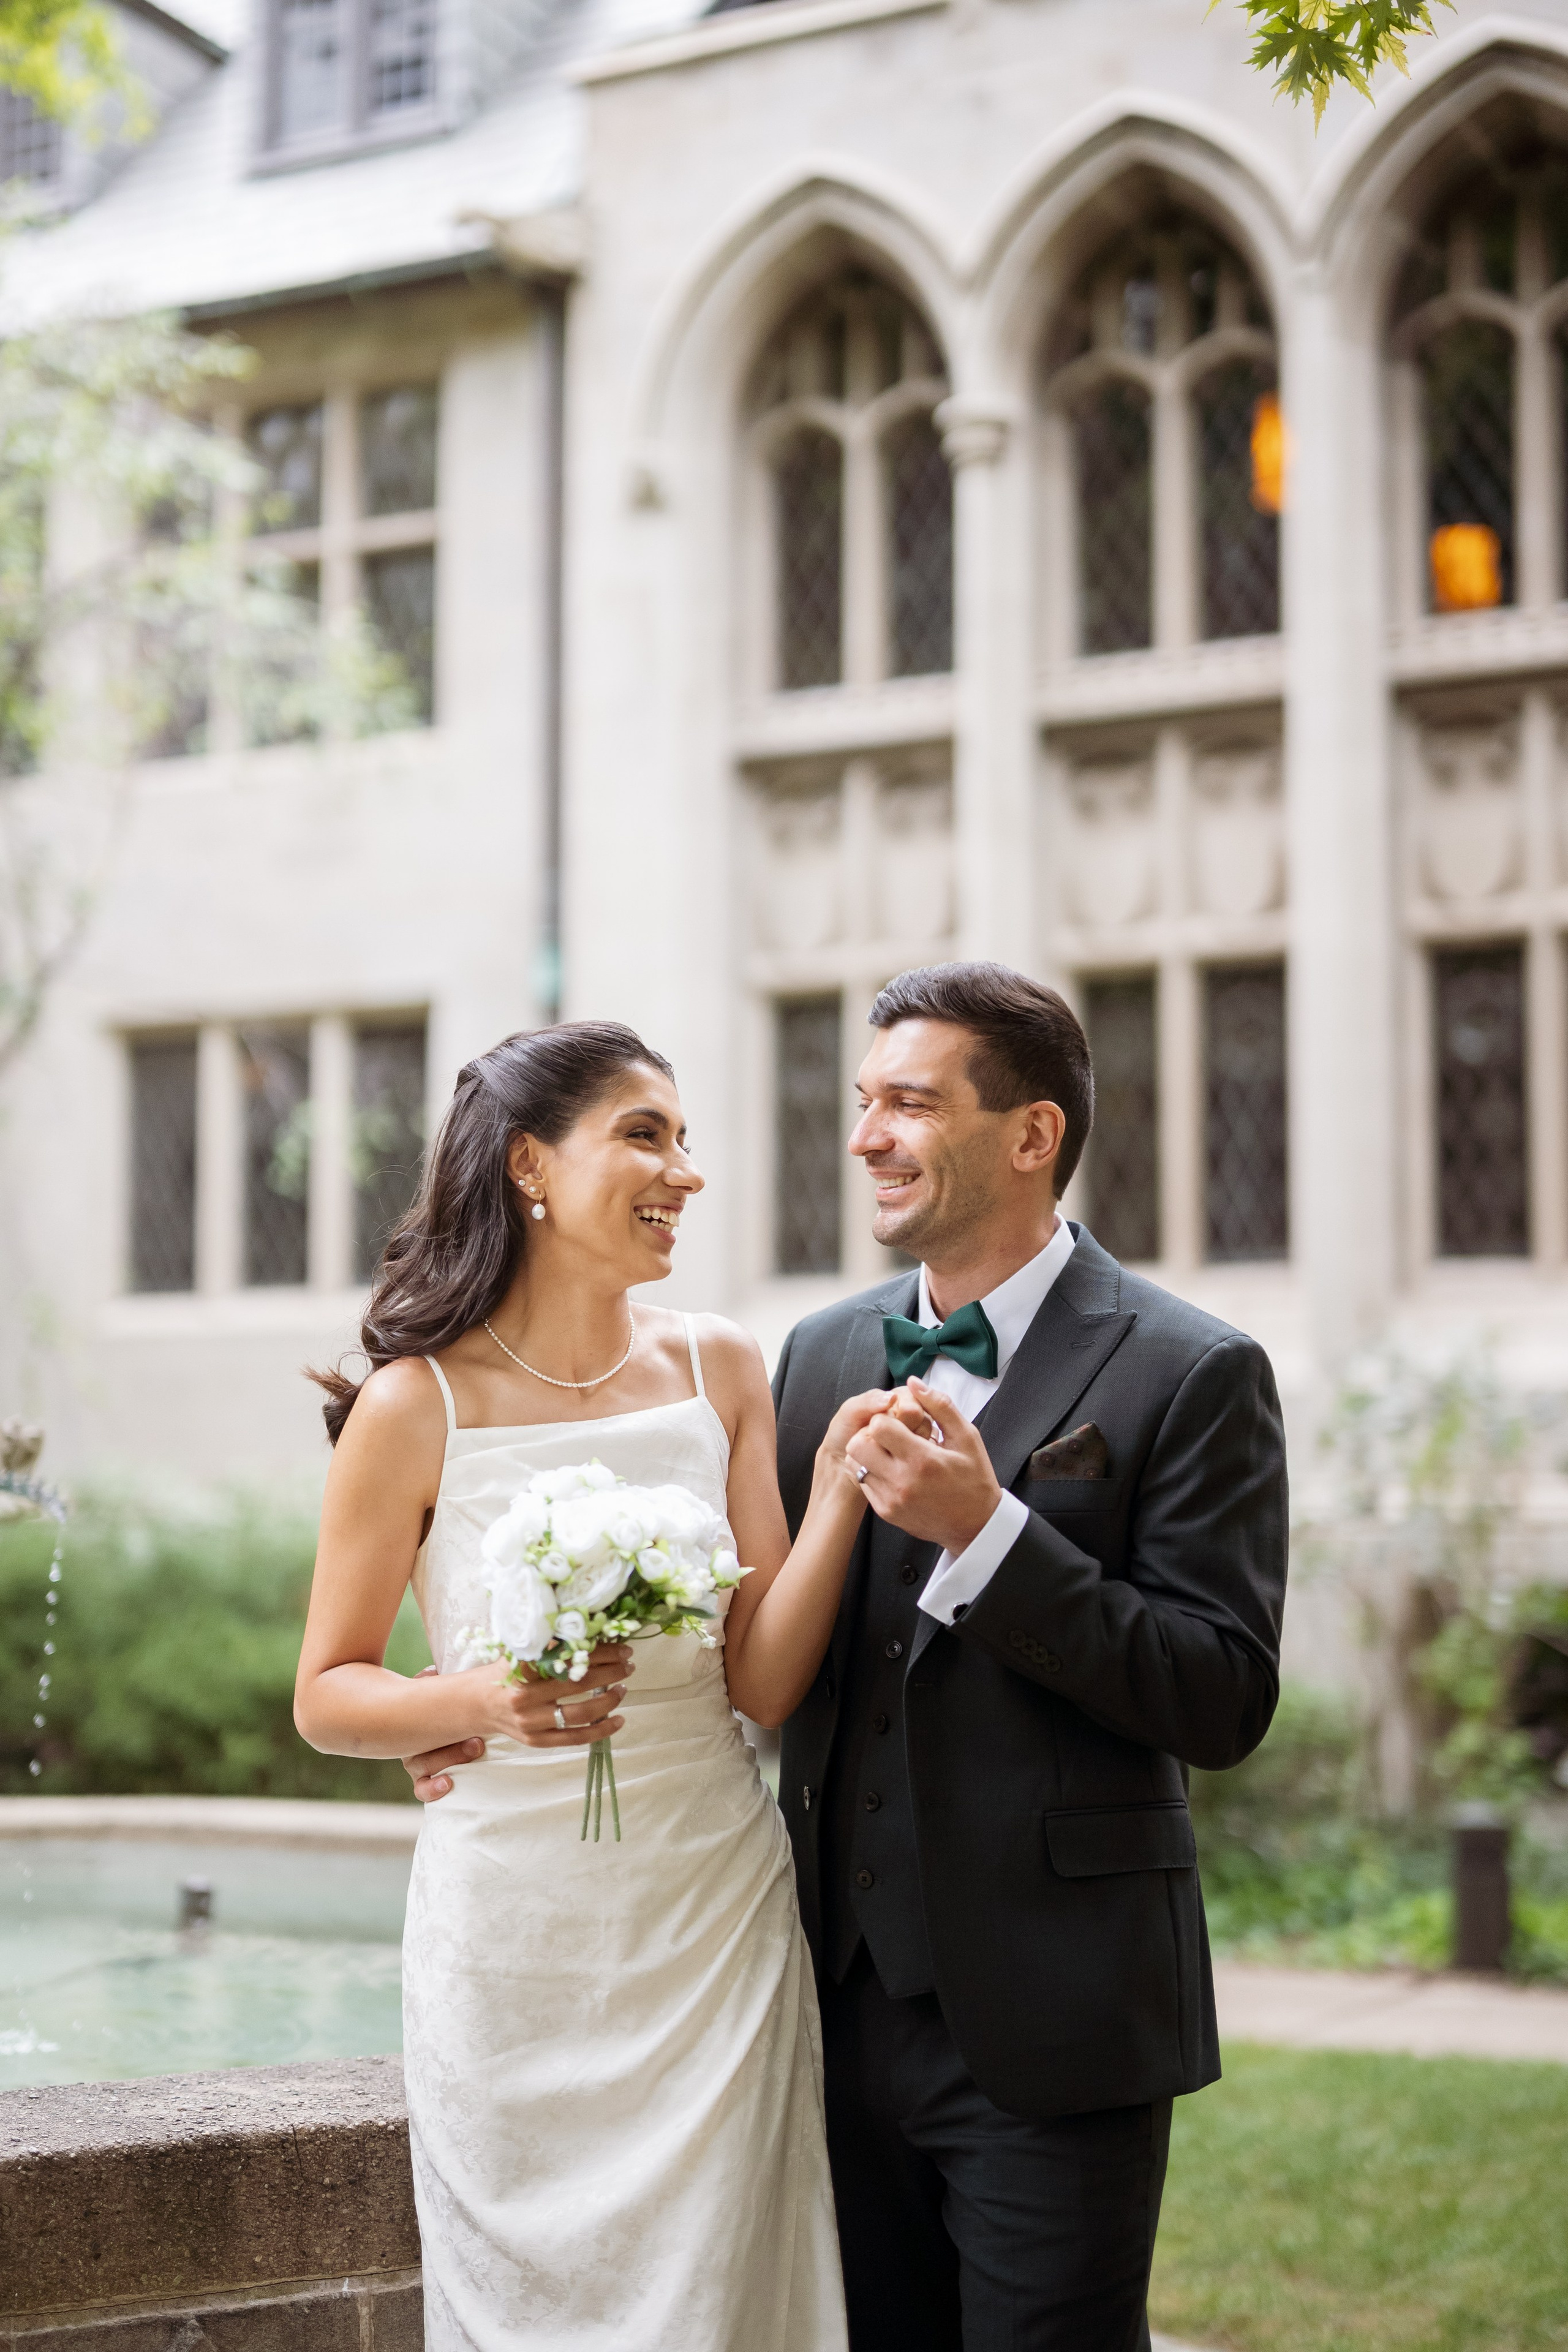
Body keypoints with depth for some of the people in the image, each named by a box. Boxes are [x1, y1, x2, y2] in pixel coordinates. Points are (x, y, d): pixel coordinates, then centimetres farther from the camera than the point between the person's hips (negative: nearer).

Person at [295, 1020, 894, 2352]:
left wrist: (839, 1493, -16)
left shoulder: (717, 1370, 0)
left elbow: (763, 1683, -3)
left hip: (714, 1925, 2)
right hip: (513, 1931, -2)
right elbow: (327, 1699, -2)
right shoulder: (417, 1405, -8)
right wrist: (481, 1704, -20)